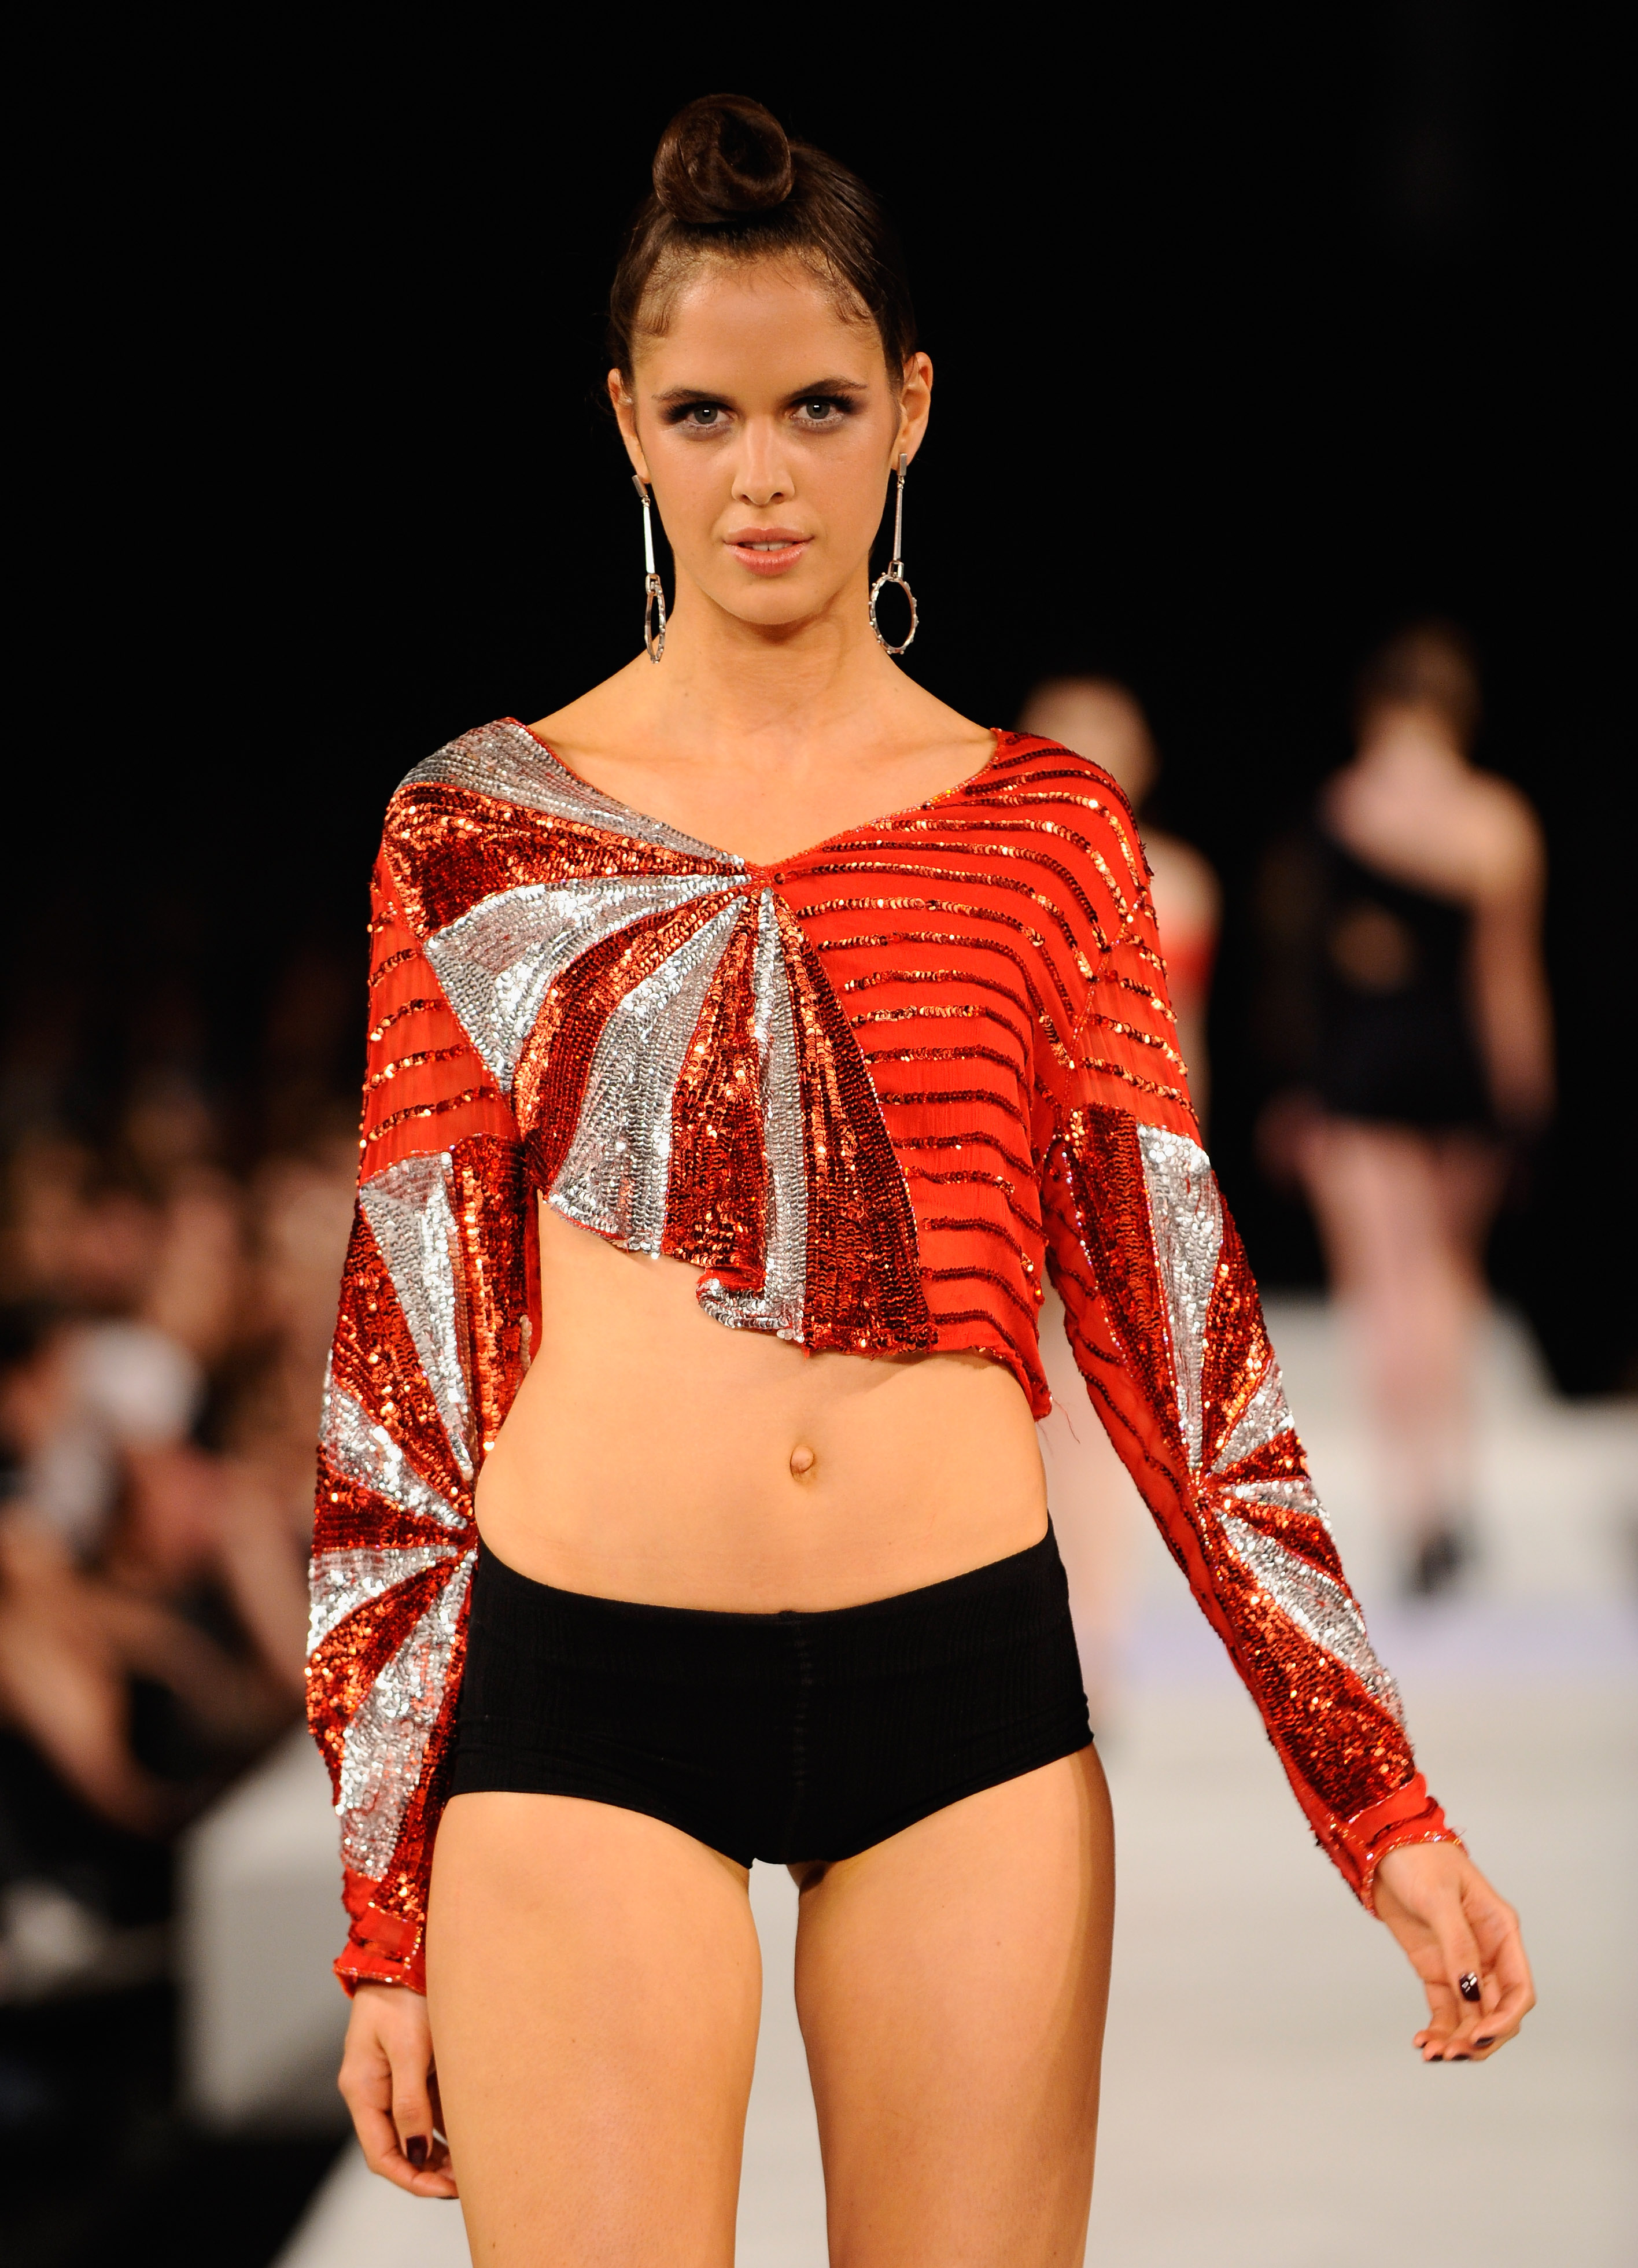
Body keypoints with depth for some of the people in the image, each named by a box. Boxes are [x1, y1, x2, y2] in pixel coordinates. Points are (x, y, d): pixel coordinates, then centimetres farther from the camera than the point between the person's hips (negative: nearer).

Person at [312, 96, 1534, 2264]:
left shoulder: (1043, 825, 9)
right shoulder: (482, 824, 6)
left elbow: (1172, 1320, 7)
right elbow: (404, 1366, 6)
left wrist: (1387, 1804, 0)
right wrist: (383, 1917, 3)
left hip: (969, 1688, 1)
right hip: (586, 1696, -1)